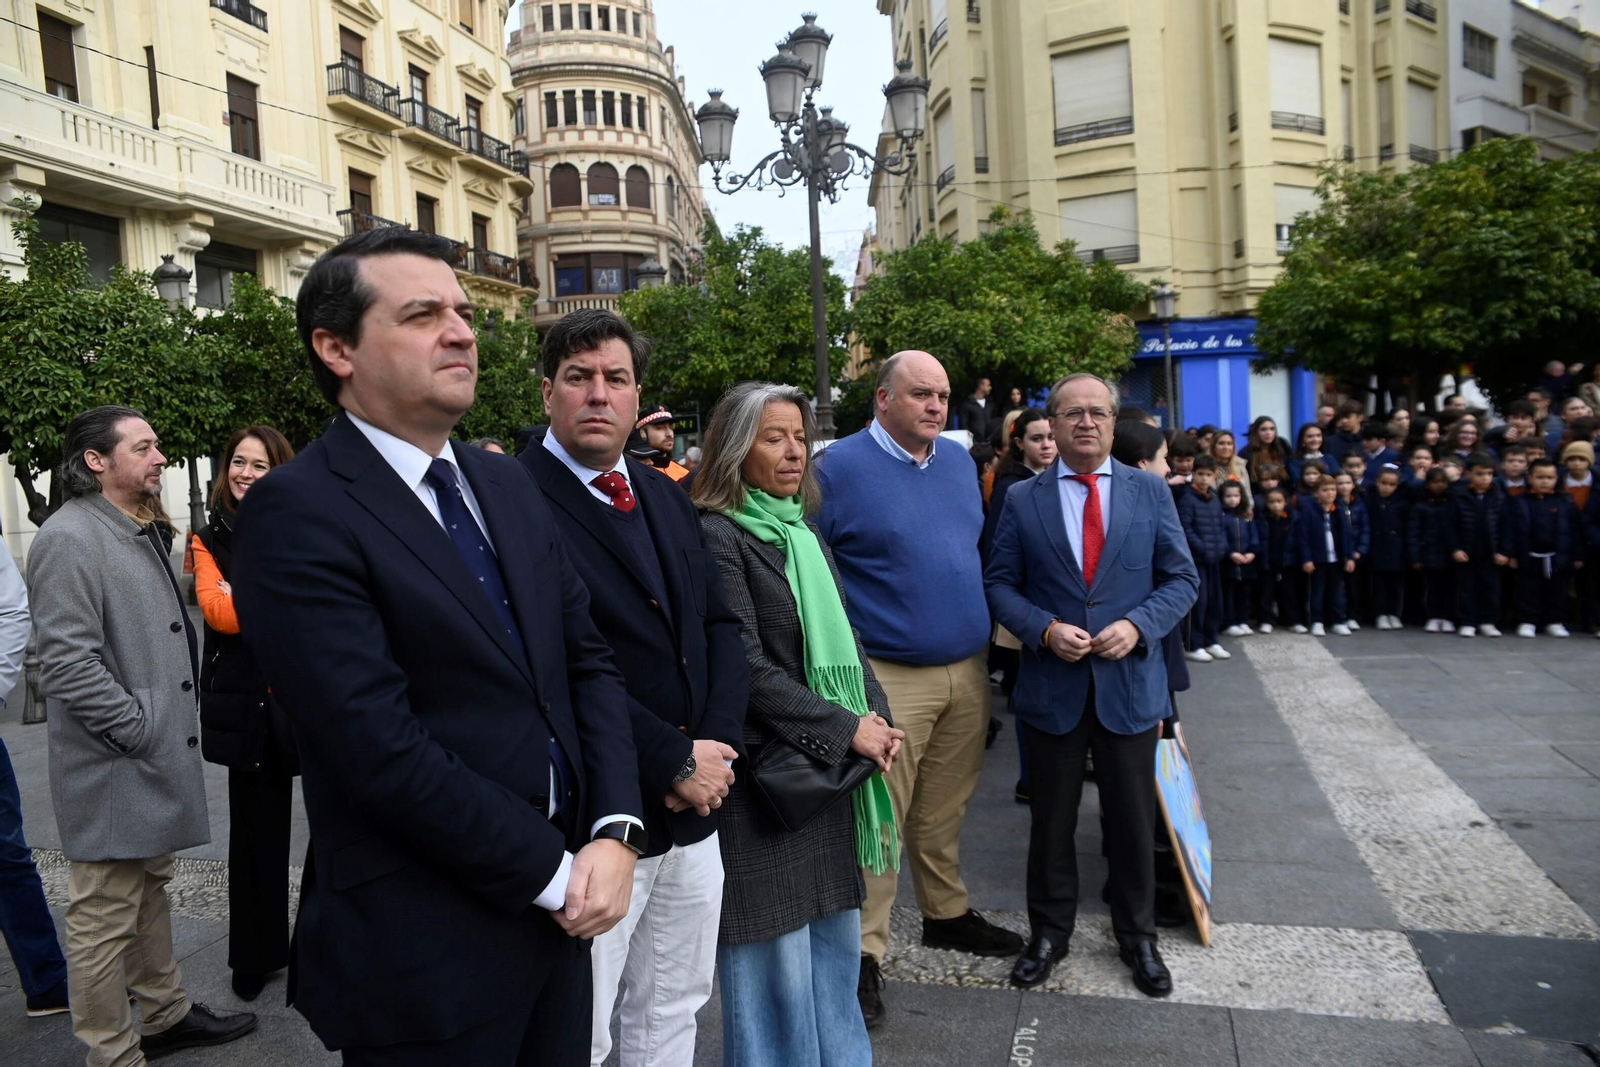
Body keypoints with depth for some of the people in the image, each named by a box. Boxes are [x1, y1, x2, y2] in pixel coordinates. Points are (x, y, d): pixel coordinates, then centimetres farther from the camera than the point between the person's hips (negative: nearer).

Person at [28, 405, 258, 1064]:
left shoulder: (139, 534, 14)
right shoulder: (69, 539, -17)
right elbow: (67, 663, -24)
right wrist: (140, 731, -18)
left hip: (155, 762, 10)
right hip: (114, 774, -10)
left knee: (150, 893, 22)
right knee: (104, 920, 3)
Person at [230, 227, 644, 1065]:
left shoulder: (508, 483, 7)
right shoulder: (296, 514, -15)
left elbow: (588, 662, 5)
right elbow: (382, 747, -21)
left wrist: (614, 832, -8)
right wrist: (555, 871, -13)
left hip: (557, 910, 7)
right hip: (424, 952, -6)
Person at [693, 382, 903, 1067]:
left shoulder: (804, 532, 12)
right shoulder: (717, 536, -12)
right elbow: (747, 668, -17)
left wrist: (875, 715, -1)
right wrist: (846, 728, -14)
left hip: (832, 768, 7)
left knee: (835, 937, 16)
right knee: (777, 953, 3)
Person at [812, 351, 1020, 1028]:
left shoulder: (959, 463, 10)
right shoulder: (840, 467, -10)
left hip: (968, 671, 6)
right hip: (889, 678, -6)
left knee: (944, 810, 18)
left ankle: (947, 914, 36)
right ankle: (864, 953, 12)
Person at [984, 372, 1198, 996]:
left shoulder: (1151, 491, 2)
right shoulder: (1023, 500, 1)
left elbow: (1182, 578, 2)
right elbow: (1000, 585, 1)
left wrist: (1138, 625, -14)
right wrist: (1046, 630, -15)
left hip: (1130, 683, 1)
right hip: (1052, 686, 0)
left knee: (1132, 820, 13)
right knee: (1052, 821, 13)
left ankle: (1137, 937, 33)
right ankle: (1049, 933, 31)